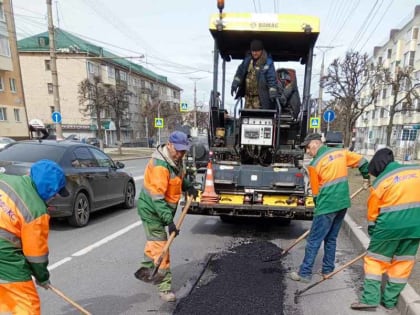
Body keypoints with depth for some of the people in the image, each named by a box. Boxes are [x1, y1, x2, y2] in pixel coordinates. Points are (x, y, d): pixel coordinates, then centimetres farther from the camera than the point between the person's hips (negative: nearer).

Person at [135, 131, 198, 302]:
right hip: (151, 210, -9)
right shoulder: (160, 166, -30)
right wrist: (169, 220, -34)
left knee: (153, 242, 25)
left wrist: (188, 186, -1)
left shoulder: (175, 159, -1)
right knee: (160, 247, -6)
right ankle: (165, 287, 5)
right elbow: (157, 198, -33)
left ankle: (145, 270, 47)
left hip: (161, 210, 9)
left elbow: (177, 177, 18)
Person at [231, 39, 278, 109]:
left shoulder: (268, 62, -8)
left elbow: (272, 79, -11)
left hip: (260, 97, -6)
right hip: (248, 95, 6)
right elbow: (240, 72, 16)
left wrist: (273, 94, -16)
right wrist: (235, 84, 9)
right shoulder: (247, 60, 8)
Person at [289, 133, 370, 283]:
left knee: (314, 241, 1)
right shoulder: (341, 152, 5)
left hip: (327, 206, -7)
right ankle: (328, 270, 27)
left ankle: (305, 273, 8)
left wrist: (318, 208, 11)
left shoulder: (315, 164, -10)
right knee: (331, 239, 18)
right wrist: (366, 178, 30)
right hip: (343, 204, 7)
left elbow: (316, 192, -3)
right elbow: (362, 161, 14)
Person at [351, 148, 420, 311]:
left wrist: (373, 232, 14)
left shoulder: (380, 181, -4)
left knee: (375, 259, 8)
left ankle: (370, 299, 6)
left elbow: (373, 211, 3)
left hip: (390, 225, -4)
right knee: (403, 262, 14)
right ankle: (390, 300, 23)